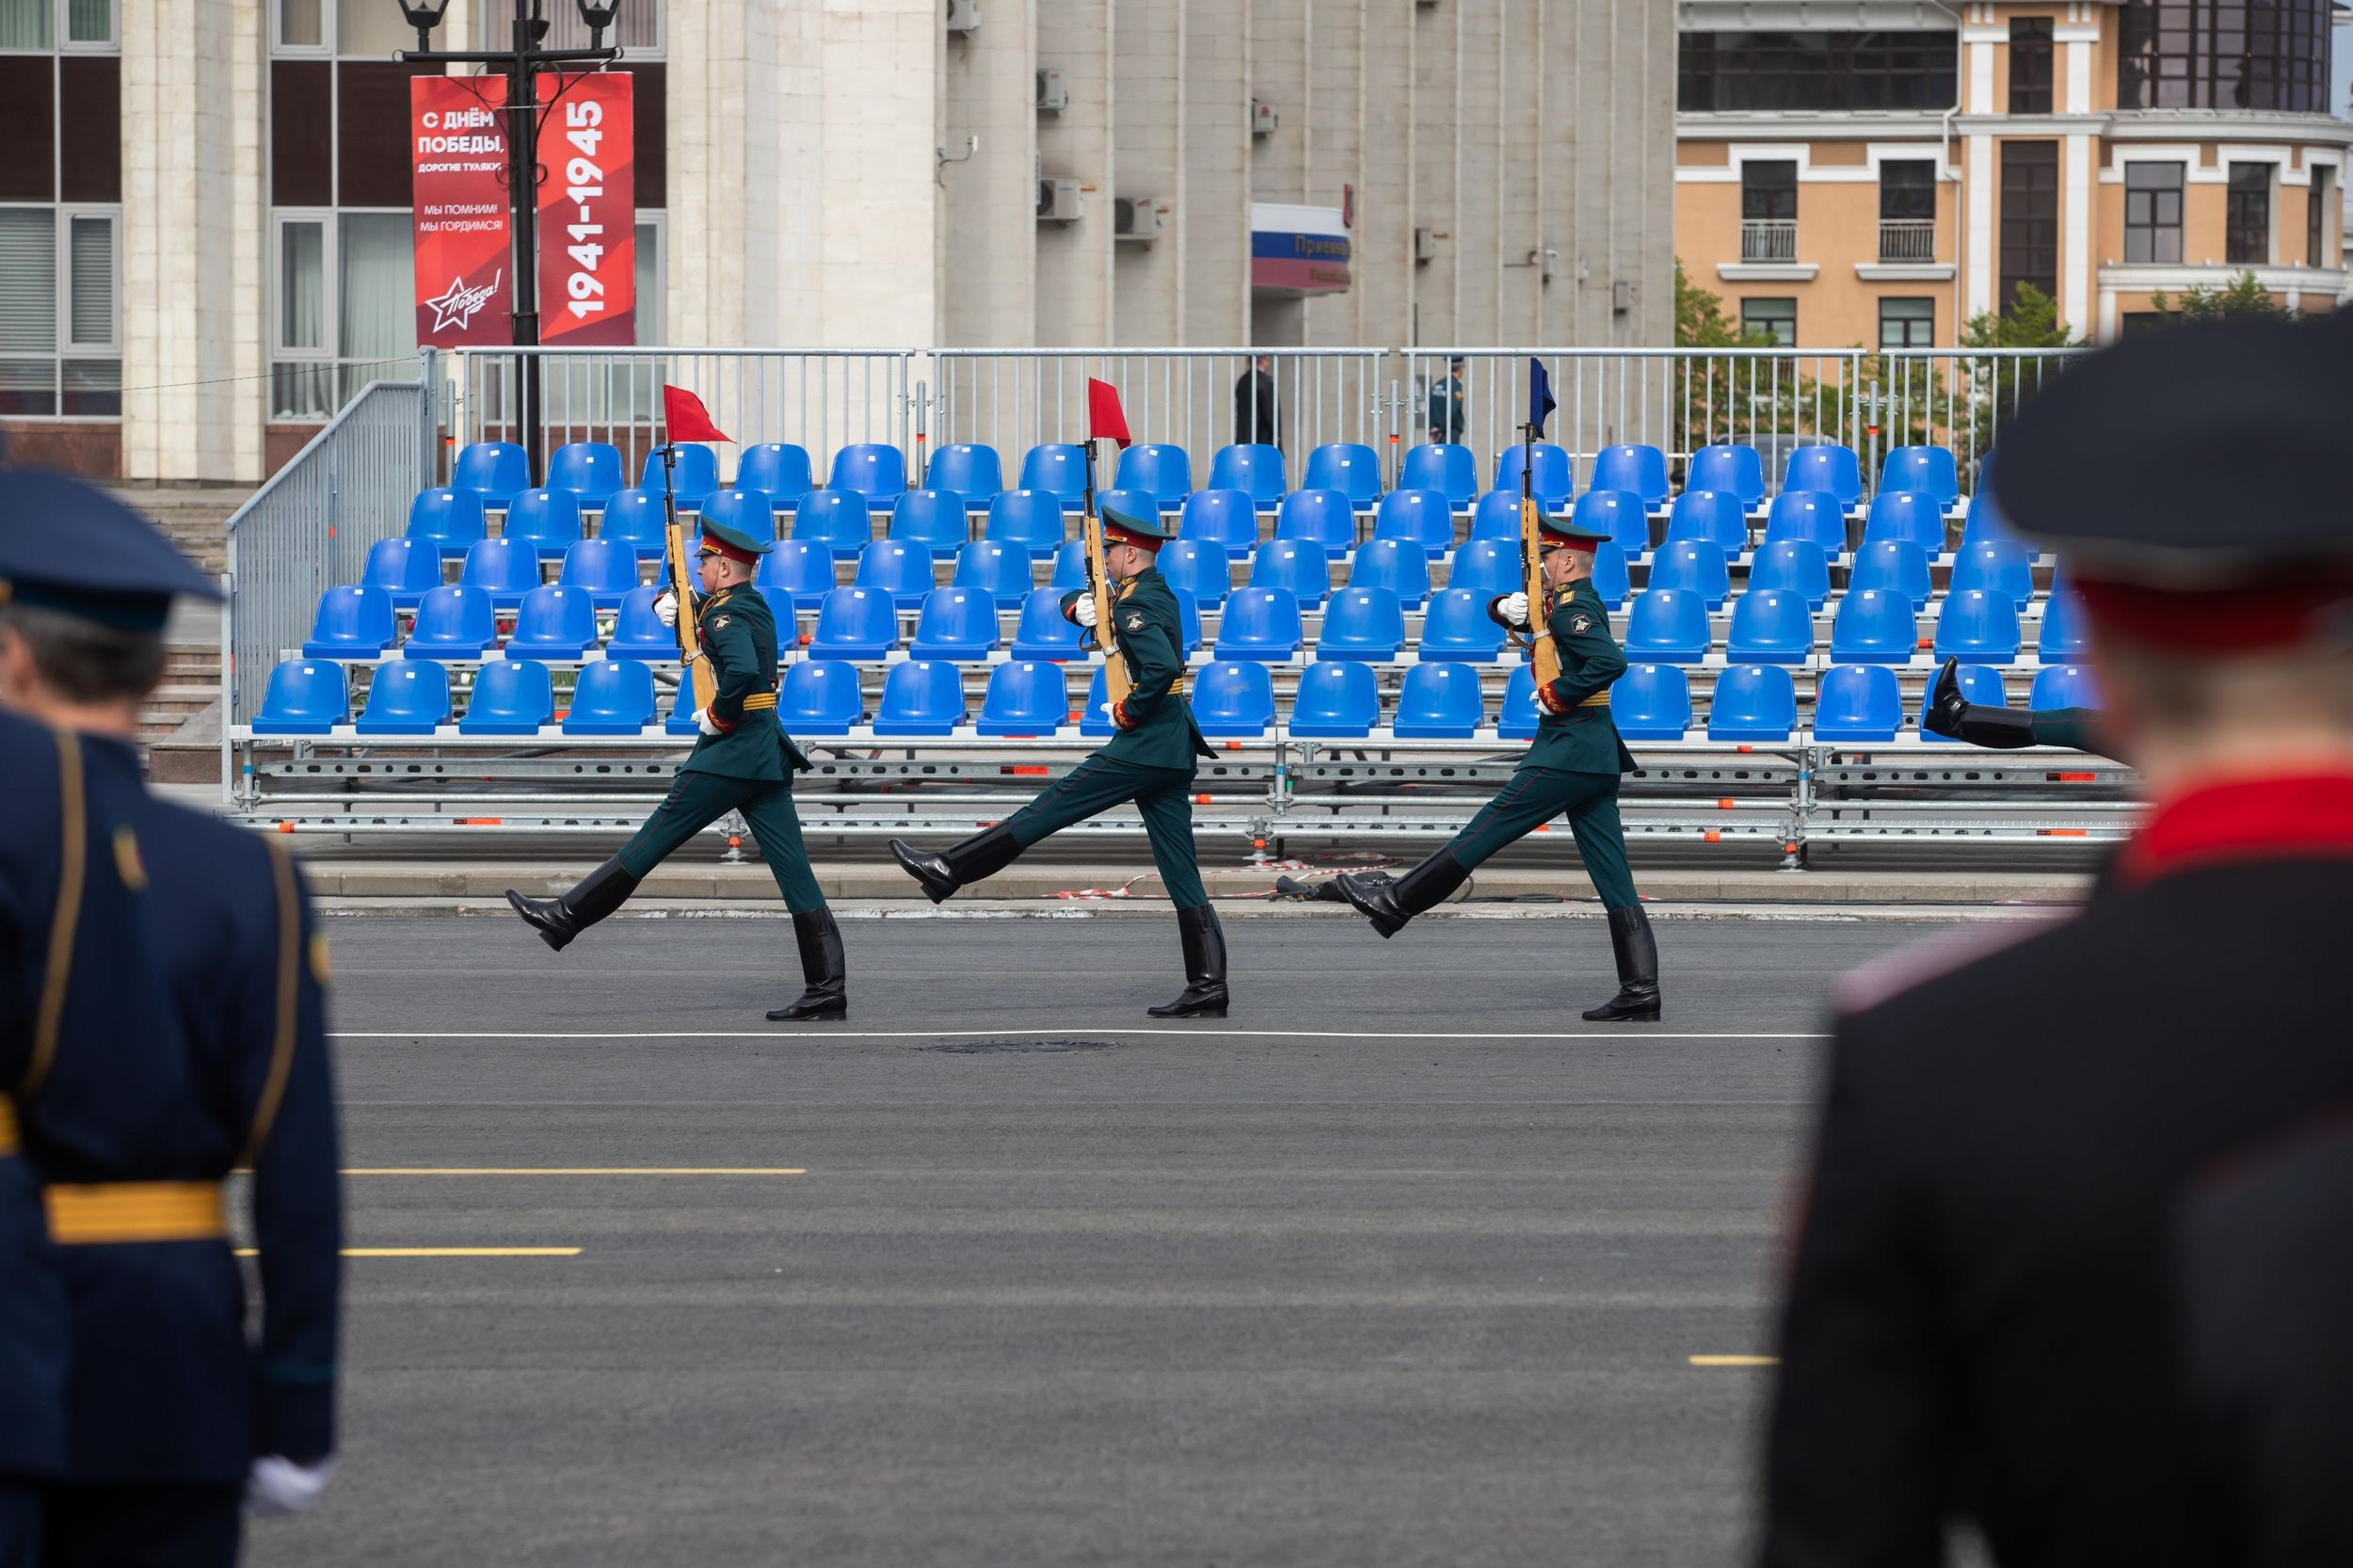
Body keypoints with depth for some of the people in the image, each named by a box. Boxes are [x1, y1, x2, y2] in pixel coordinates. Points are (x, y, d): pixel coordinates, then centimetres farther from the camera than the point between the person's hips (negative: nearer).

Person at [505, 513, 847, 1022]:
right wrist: (667, 603, 12)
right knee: (792, 869, 2)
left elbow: (742, 671, -31)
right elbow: (694, 607, 34)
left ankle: (566, 918, 8)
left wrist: (719, 716, -17)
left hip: (730, 748, -9)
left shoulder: (727, 614, -11)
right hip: (768, 754, 9)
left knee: (655, 839, -1)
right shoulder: (751, 604, 17)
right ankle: (828, 988, -4)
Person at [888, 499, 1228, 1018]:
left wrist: (1130, 711, -16)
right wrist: (1081, 606, 4)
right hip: (1175, 750, 10)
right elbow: (1070, 601, 28)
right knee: (1181, 874, 5)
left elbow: (1163, 667, -30)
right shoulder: (1156, 594, 18)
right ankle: (1208, 988, 0)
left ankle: (948, 870, -1)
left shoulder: (1134, 606, -12)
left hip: (1144, 743, -10)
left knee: (1052, 806, -4)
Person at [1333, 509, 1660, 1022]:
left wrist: (1558, 693, -18)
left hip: (1568, 750, -10)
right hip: (1598, 755, 10)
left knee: (1487, 830, 0)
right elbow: (1507, 612, 26)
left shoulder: (1572, 608, -11)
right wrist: (1506, 608, 3)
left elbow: (1611, 660, -28)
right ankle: (1640, 994, -1)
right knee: (1613, 879, 4)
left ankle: (1396, 903, 9)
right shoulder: (1582, 604, 20)